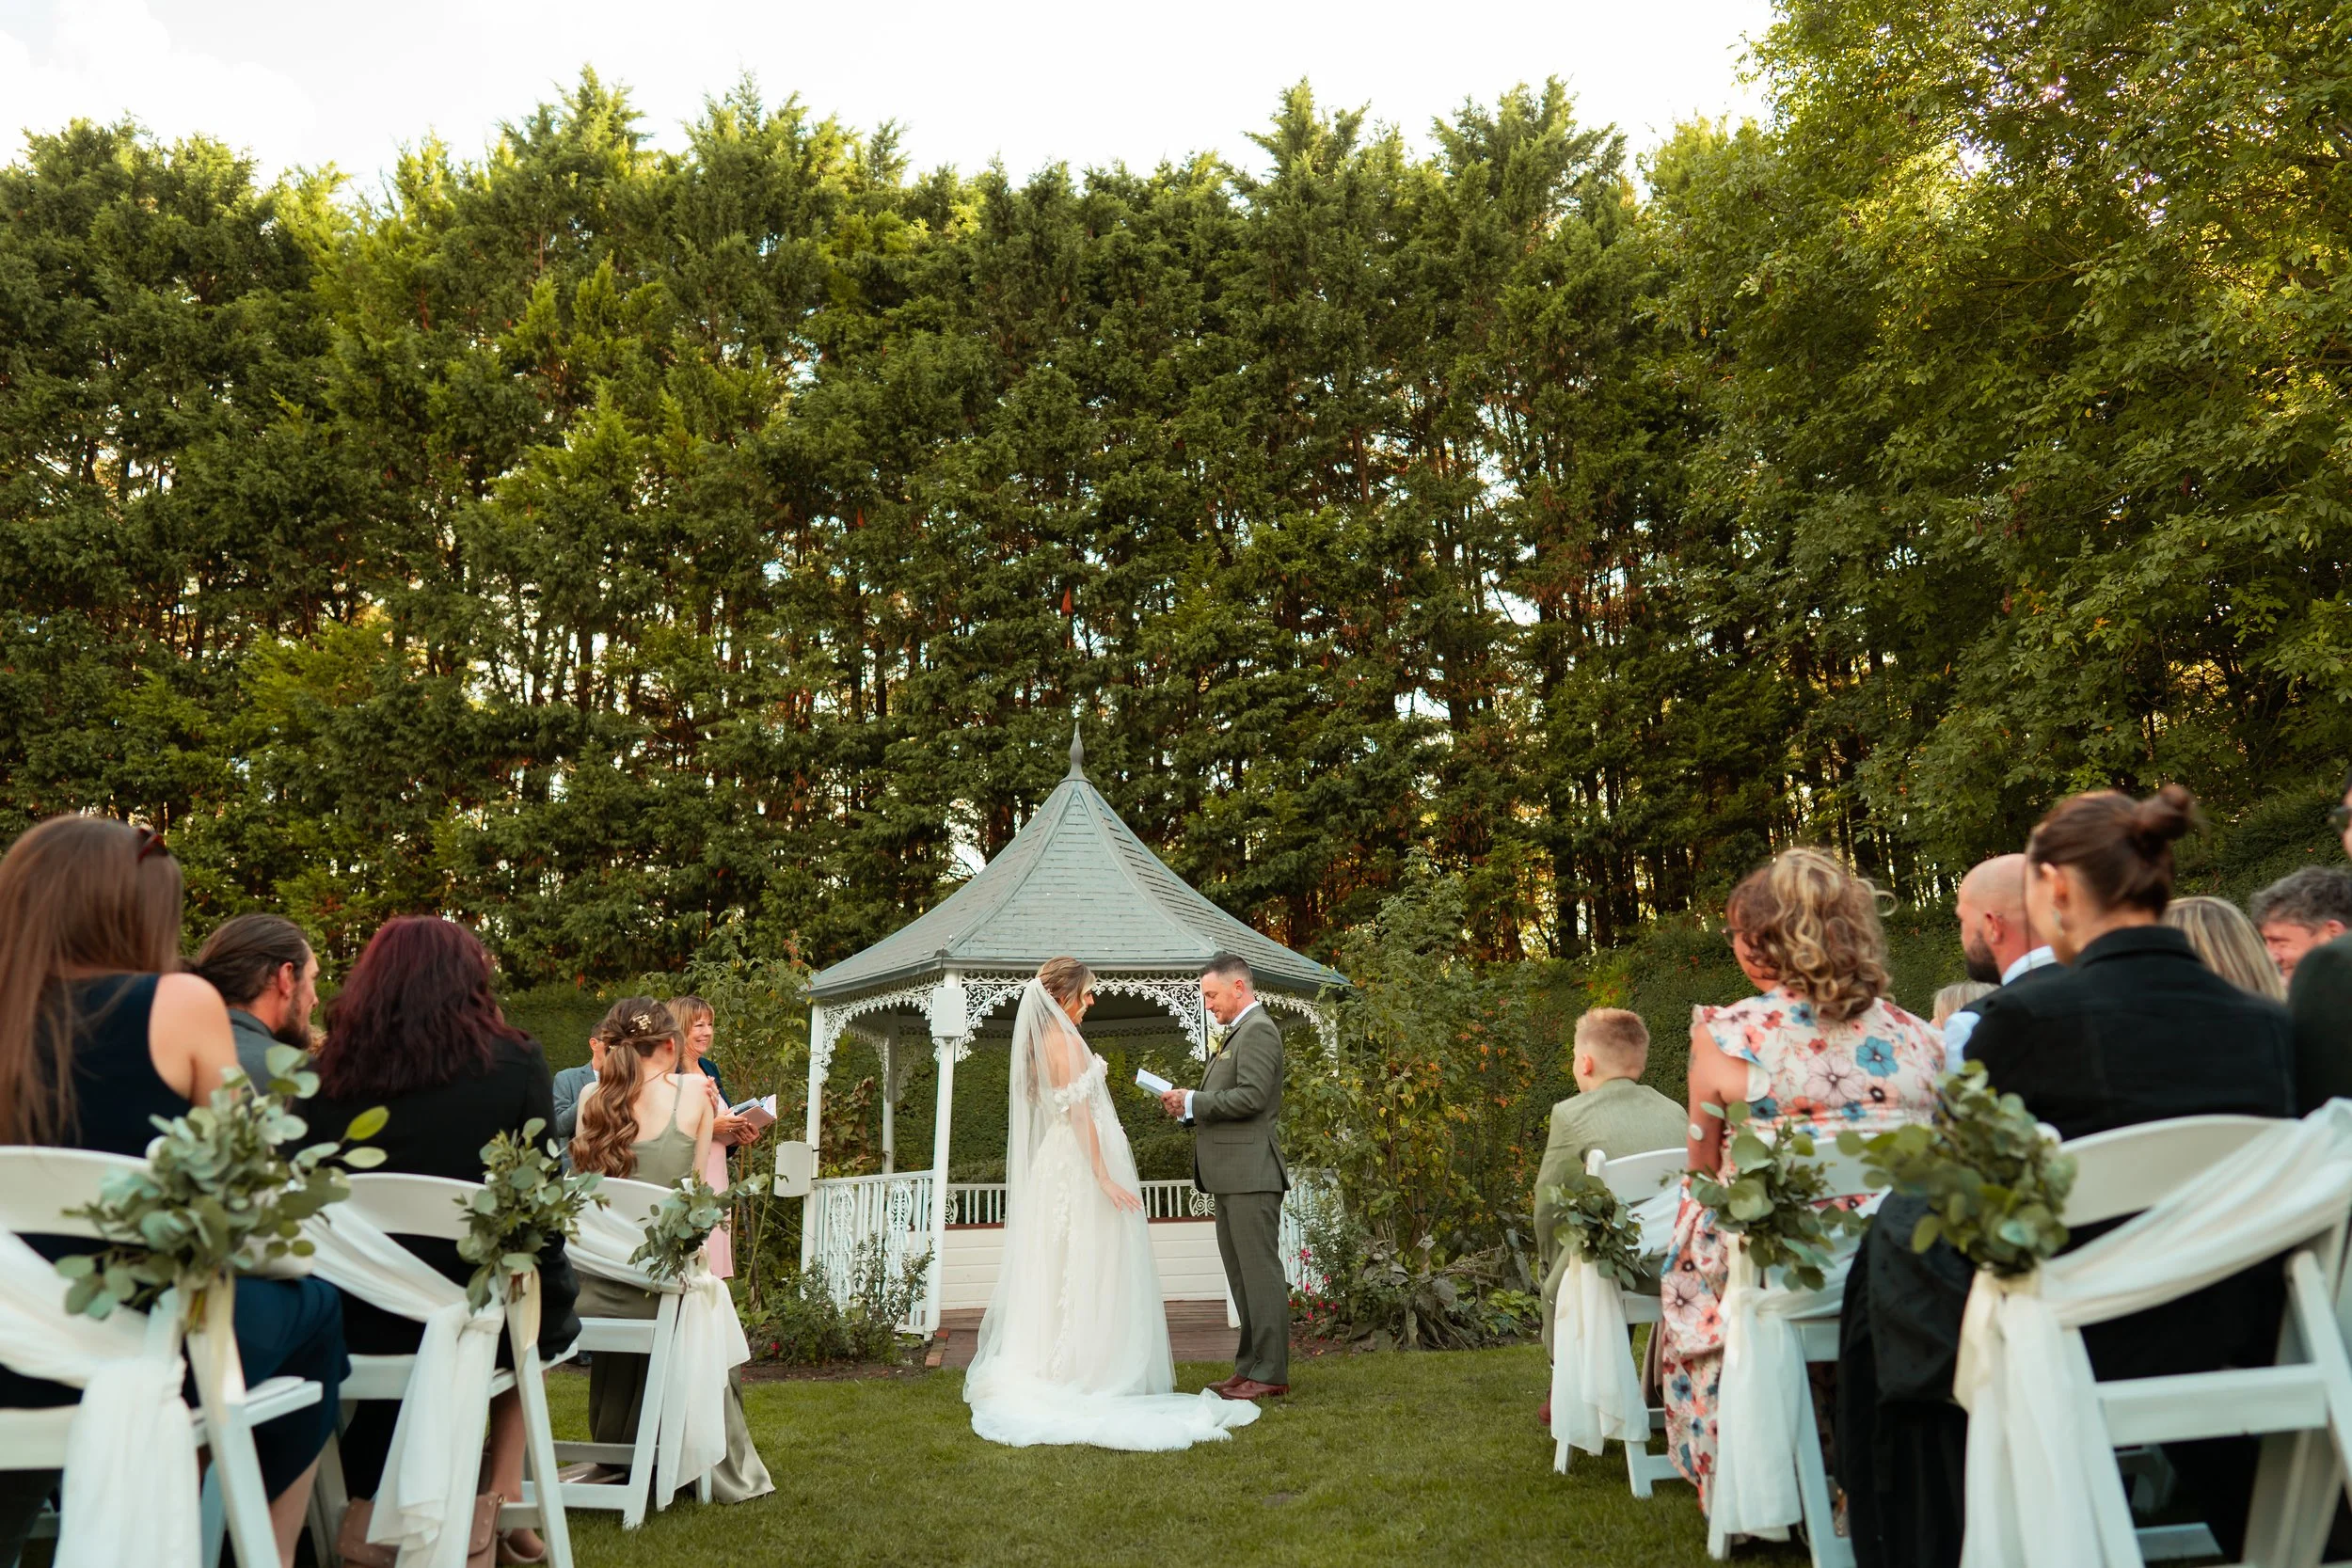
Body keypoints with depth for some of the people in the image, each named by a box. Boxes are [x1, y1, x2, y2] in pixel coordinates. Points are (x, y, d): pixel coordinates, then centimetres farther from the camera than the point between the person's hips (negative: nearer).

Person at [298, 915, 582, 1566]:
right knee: (530, 1284, 29)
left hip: (357, 1324, 3)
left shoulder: (326, 1073, -1)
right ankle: (503, 1490, 31)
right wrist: (551, 1310, 13)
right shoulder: (515, 1063, -9)